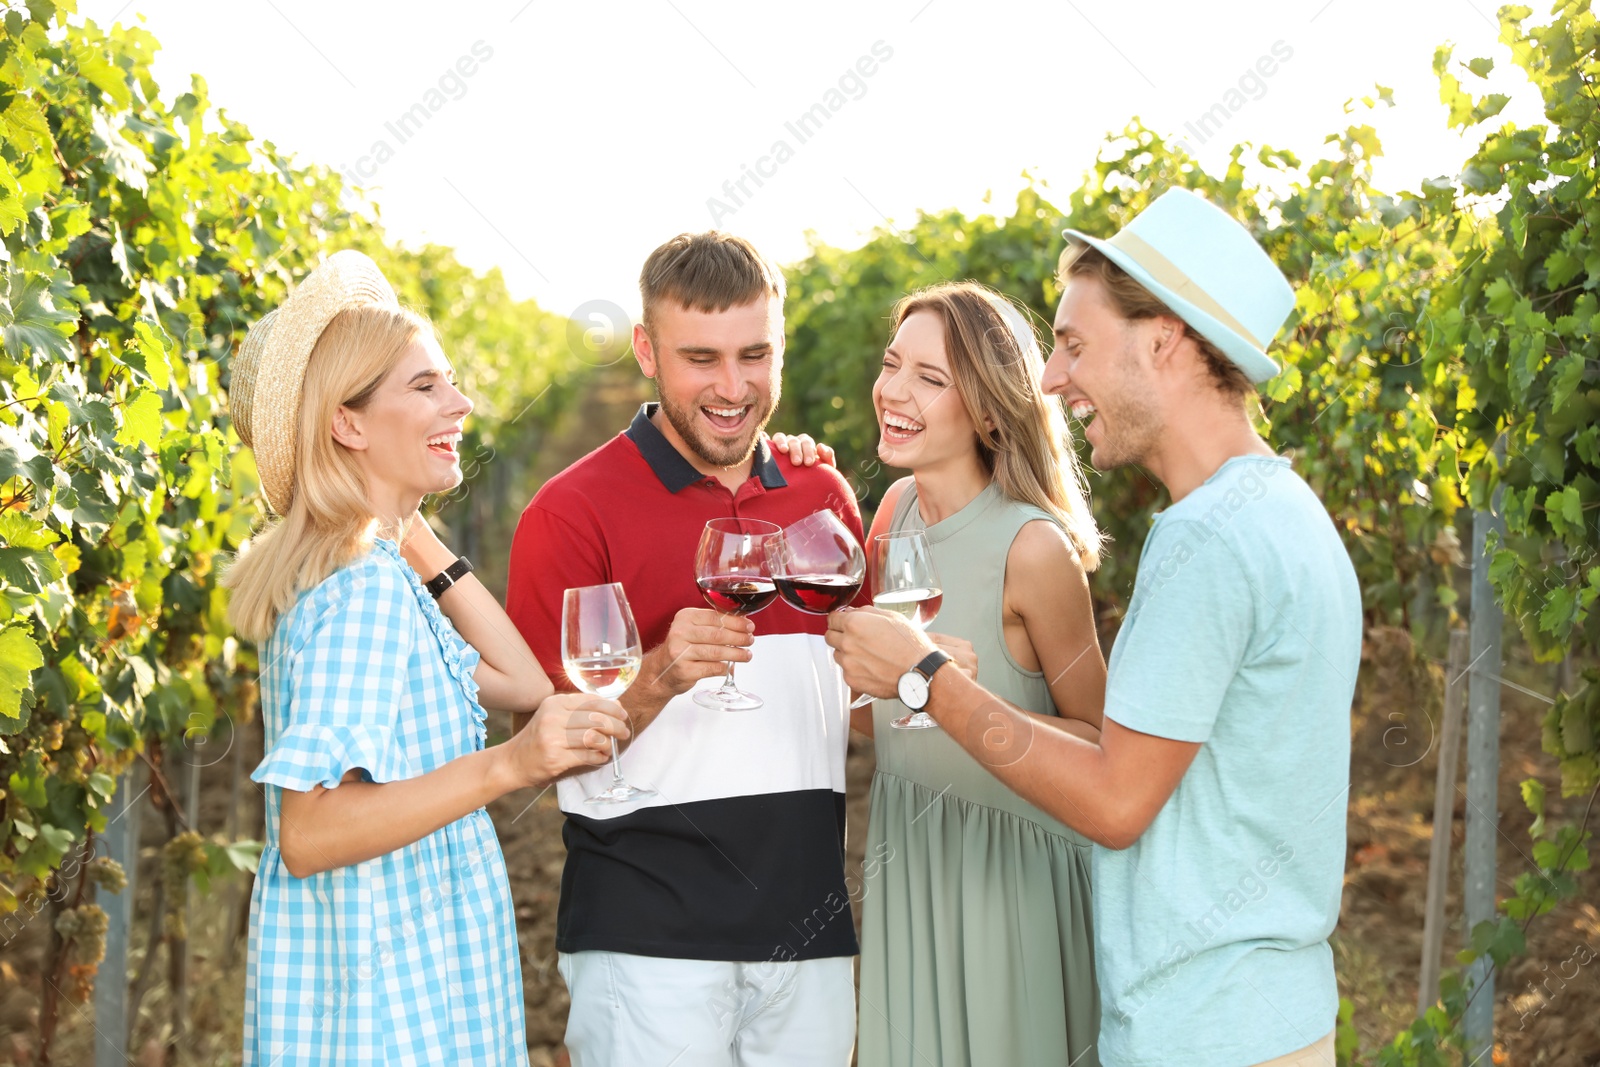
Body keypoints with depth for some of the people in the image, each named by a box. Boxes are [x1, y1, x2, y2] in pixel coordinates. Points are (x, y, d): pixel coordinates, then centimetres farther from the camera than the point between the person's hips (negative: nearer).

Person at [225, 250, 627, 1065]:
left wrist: (416, 537, 6)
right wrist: (505, 767, -33)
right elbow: (309, 832, -27)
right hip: (383, 996, -10)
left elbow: (524, 683, 7)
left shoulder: (366, 563, 9)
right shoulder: (367, 586, -21)